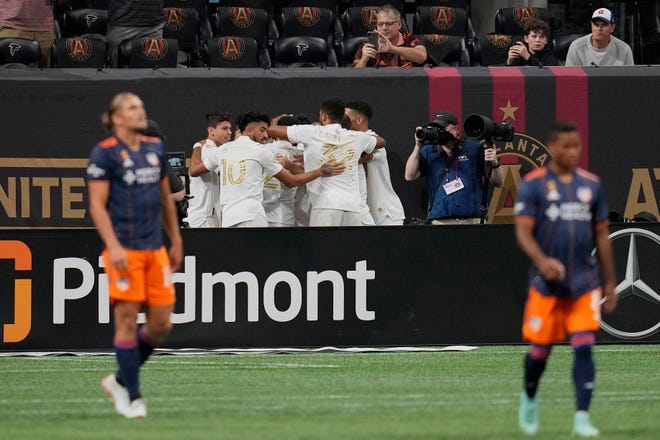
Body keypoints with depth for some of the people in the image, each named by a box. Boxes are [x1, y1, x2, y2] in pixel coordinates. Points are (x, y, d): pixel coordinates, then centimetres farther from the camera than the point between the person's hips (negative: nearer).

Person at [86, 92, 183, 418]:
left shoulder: (155, 148, 13)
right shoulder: (105, 153, -6)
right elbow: (97, 205, -9)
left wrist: (176, 241, 21)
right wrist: (113, 247, -18)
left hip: (155, 249, 6)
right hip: (125, 250, -6)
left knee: (161, 323, 4)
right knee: (127, 321, -3)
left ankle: (120, 380, 23)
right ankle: (131, 397, 7)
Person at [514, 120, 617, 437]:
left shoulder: (590, 184, 9)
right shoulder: (533, 184, -3)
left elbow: (601, 236, 14)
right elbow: (523, 232, -9)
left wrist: (609, 283, 14)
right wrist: (542, 261, -28)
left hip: (585, 284, 2)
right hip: (547, 284, -2)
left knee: (584, 347, -9)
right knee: (540, 349, 6)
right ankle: (529, 398, 34)